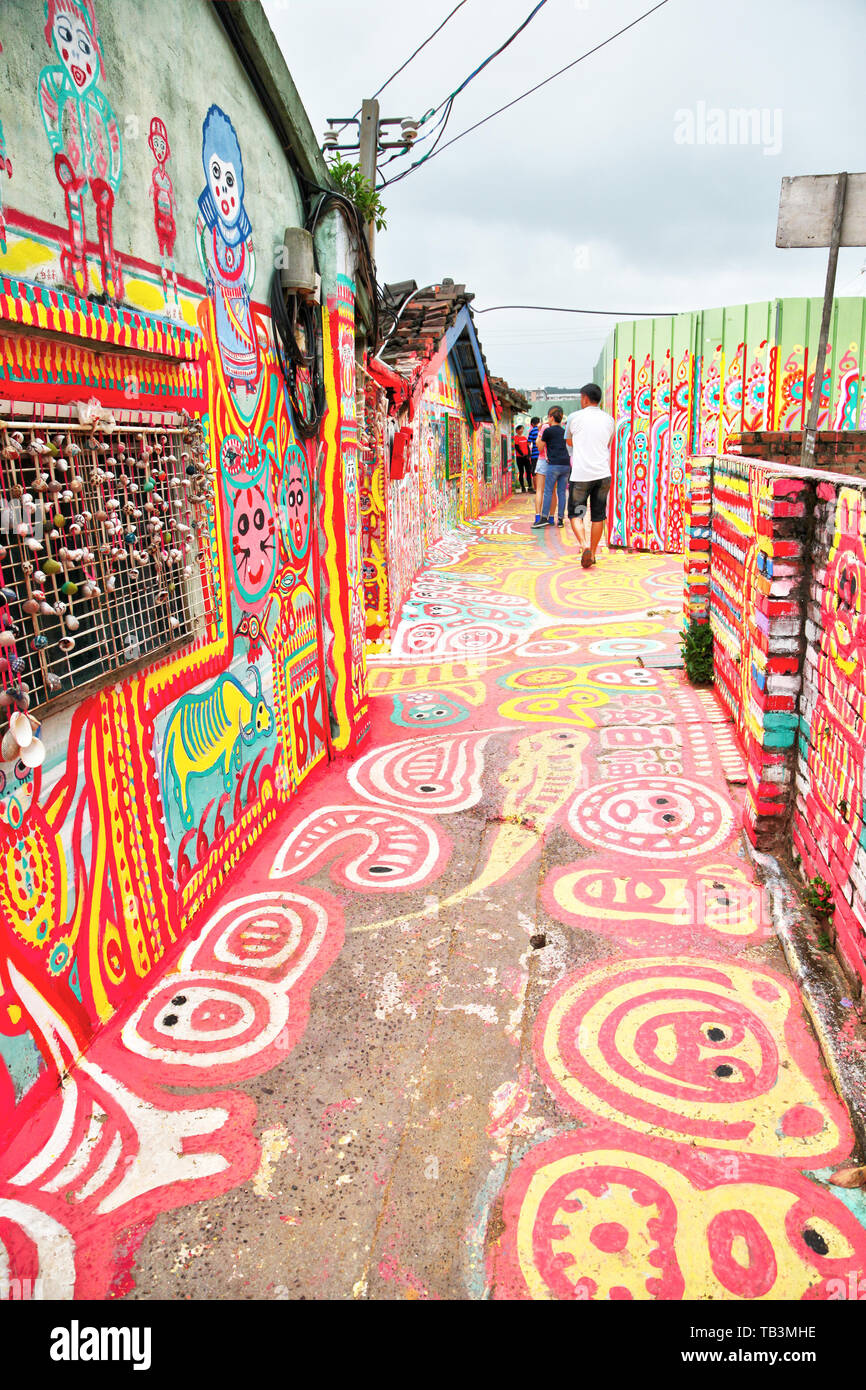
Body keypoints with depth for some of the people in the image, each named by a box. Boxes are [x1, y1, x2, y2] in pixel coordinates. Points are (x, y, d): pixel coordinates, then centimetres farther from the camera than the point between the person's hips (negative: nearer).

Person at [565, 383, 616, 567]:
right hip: (603, 474, 3)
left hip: (581, 475, -3)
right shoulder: (609, 419, 9)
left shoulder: (575, 417, -1)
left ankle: (585, 545, -18)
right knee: (598, 516, 11)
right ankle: (592, 554, 16)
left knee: (575, 514, 5)